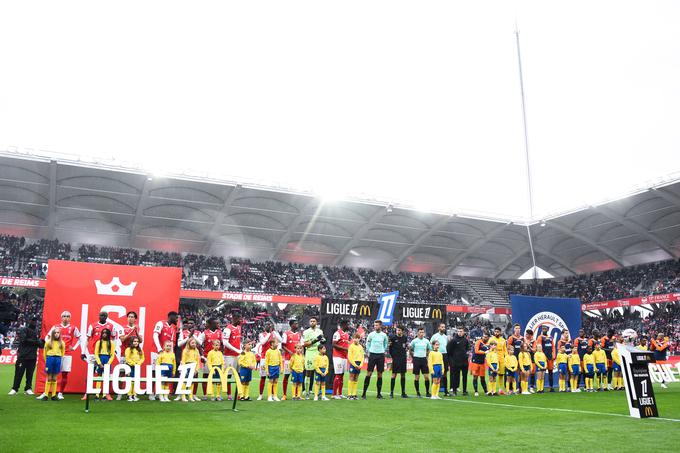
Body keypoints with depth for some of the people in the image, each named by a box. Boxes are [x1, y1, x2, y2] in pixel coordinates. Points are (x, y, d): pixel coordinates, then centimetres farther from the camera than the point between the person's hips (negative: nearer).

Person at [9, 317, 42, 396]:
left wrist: (42, 342, -8)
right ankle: (14, 389, 6)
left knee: (30, 373, 5)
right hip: (23, 356, -4)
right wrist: (35, 341, -12)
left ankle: (28, 388, 11)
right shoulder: (23, 330, 1)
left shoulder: (36, 332, 15)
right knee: (19, 373, -2)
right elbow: (24, 340, -15)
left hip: (32, 357, 4)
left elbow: (40, 345, 14)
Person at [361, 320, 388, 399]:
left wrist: (383, 351, 10)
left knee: (380, 374, 4)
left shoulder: (384, 335, 4)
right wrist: (368, 352, 5)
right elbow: (367, 344, 8)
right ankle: (364, 393, -3)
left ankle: (379, 394, 11)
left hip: (381, 355, 2)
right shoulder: (371, 334, -1)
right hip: (372, 355, -2)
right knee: (369, 373, -6)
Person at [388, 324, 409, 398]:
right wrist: (392, 355, -2)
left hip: (403, 358, 4)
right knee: (394, 375, -5)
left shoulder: (405, 338, 5)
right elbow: (389, 347, -1)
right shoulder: (393, 337, -6)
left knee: (403, 375, 8)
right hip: (396, 358, -4)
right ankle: (391, 392, 1)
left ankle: (403, 392, 15)